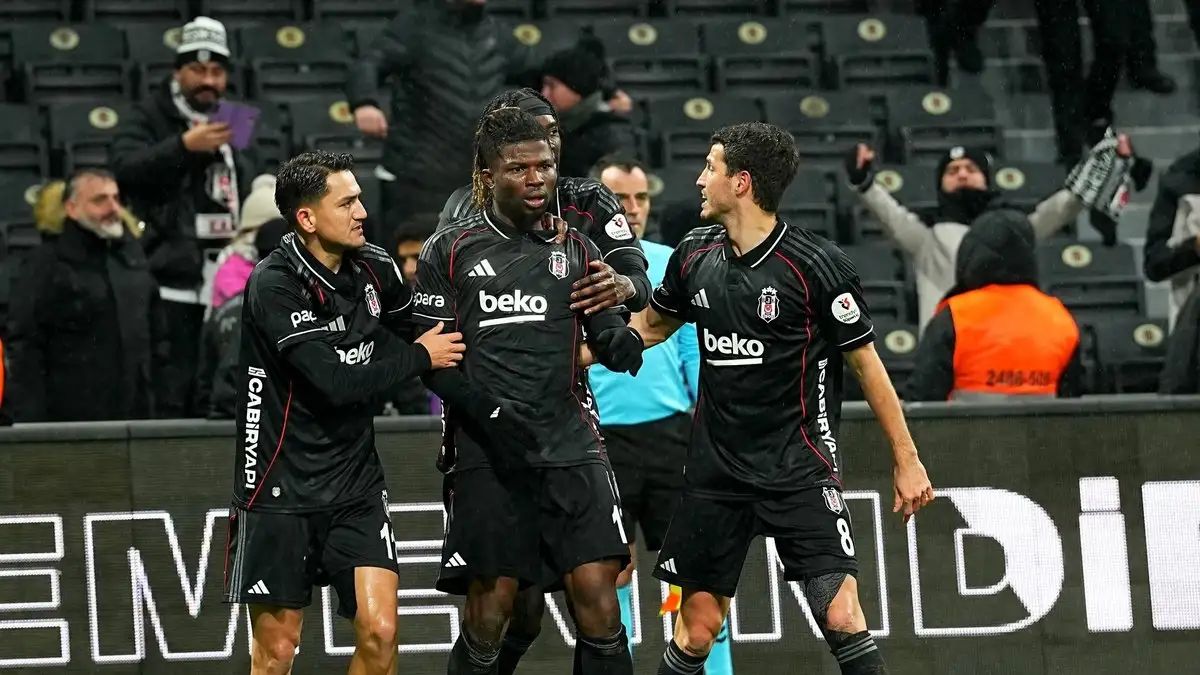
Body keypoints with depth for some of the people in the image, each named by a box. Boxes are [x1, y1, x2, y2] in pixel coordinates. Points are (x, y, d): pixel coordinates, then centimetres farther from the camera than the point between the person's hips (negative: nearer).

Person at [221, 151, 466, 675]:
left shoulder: (375, 268, 1)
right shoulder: (273, 285, -18)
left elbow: (412, 327, 21)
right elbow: (334, 381, -22)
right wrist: (421, 356, -12)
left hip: (356, 484, 5)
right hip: (282, 489, -5)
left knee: (379, 633, -9)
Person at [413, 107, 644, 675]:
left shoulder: (575, 250, 12)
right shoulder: (450, 251, 4)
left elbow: (614, 344, 8)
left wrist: (629, 345, -16)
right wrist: (490, 411, -15)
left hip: (571, 446, 2)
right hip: (487, 454, -2)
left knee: (599, 602, -8)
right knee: (487, 617, 1)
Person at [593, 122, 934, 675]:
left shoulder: (817, 265, -12)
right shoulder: (695, 256, 3)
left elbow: (865, 362, -5)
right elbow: (650, 327, 22)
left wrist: (907, 461, -3)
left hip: (800, 468, -4)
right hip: (716, 470, 5)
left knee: (841, 617, -16)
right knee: (697, 628, 5)